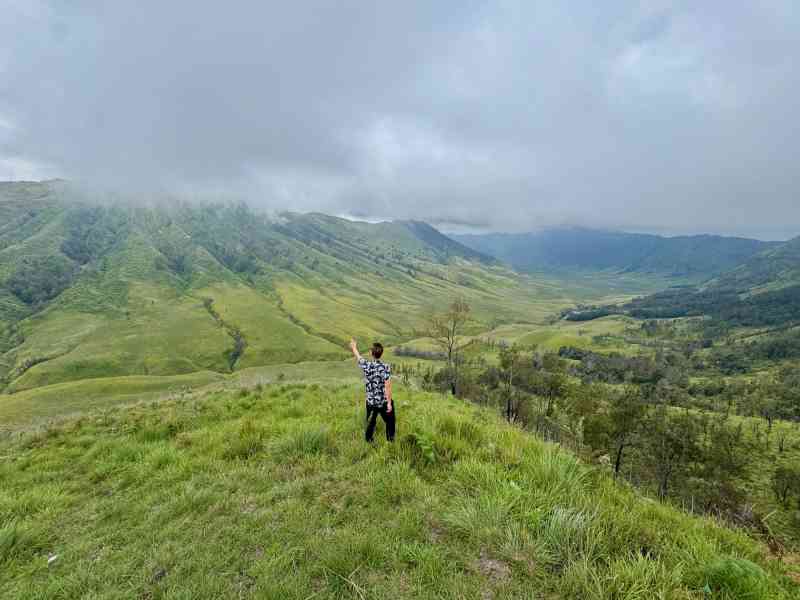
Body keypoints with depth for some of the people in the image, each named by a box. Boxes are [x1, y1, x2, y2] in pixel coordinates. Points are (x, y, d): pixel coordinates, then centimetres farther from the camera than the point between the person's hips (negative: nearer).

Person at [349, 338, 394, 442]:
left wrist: (354, 347, 32)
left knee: (370, 423, 19)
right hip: (384, 402, -3)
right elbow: (387, 386, -21)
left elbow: (358, 357, 13)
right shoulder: (386, 367, -19)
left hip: (370, 401, 3)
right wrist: (389, 403, -15)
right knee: (390, 422, 15)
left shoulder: (366, 365, -9)